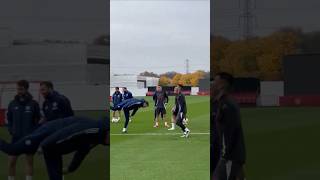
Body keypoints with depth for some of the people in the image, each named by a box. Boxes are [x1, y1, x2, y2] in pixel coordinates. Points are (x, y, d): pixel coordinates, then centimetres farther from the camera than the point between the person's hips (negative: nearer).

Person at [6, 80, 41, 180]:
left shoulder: (33, 104, -4)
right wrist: (11, 130, -3)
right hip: (16, 137, 2)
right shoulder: (12, 104, 3)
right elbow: (9, 119, 11)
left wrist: (34, 132, -10)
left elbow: (37, 120, 2)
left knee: (29, 160, 5)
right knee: (12, 161, 1)